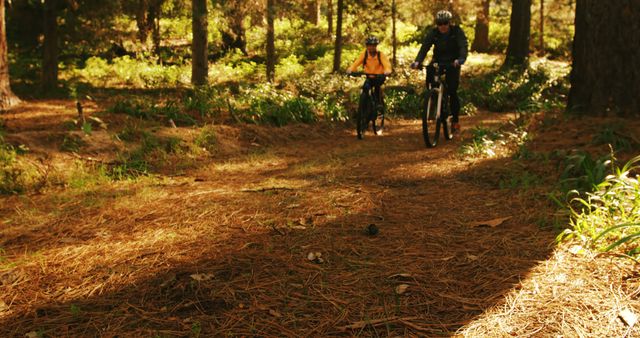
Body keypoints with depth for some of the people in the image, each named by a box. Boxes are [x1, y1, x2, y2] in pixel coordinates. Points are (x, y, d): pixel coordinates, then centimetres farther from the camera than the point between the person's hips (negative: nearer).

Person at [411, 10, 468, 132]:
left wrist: (461, 59, -49)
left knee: (452, 92, -10)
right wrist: (417, 61, -39)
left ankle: (455, 120, 4)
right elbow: (424, 47, -20)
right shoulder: (433, 33, -10)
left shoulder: (457, 32, -15)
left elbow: (464, 46, -27)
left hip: (452, 64, -2)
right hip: (438, 61, 2)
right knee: (429, 69, -31)